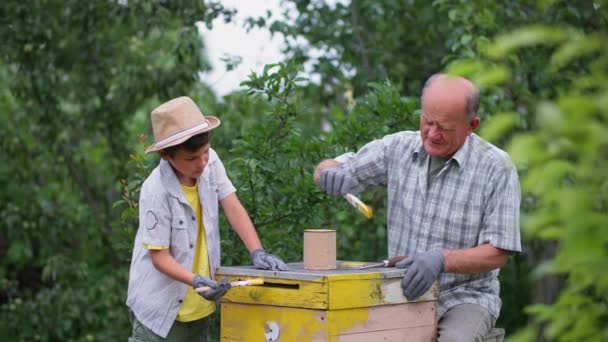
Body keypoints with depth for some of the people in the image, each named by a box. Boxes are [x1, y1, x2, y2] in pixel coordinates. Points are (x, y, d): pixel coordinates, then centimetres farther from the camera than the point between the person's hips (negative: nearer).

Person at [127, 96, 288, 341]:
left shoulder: (210, 162, -6)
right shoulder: (156, 191, -23)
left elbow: (233, 208, -4)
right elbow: (160, 257, -20)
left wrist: (258, 252, -17)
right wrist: (196, 281, -35)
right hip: (162, 306, -6)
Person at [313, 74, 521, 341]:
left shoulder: (496, 167, -10)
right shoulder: (398, 148, 2)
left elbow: (497, 253, -10)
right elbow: (323, 171, 8)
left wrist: (442, 259, -27)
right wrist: (331, 172, -17)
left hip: (464, 298, -3)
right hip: (403, 293, 3)